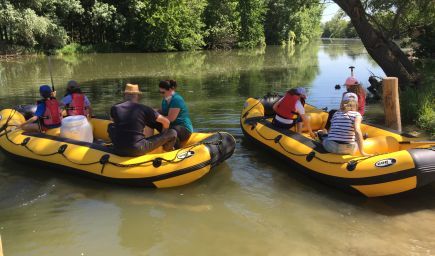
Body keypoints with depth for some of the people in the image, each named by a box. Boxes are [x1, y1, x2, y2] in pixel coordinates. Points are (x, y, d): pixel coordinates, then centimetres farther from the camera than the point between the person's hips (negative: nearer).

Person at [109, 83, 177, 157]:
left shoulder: (115, 109, 2)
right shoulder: (144, 109, -5)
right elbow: (166, 121, 1)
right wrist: (163, 135, 20)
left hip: (118, 150, 4)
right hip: (138, 151, -4)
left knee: (111, 126, 33)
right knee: (172, 133, 8)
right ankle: (167, 150, 36)